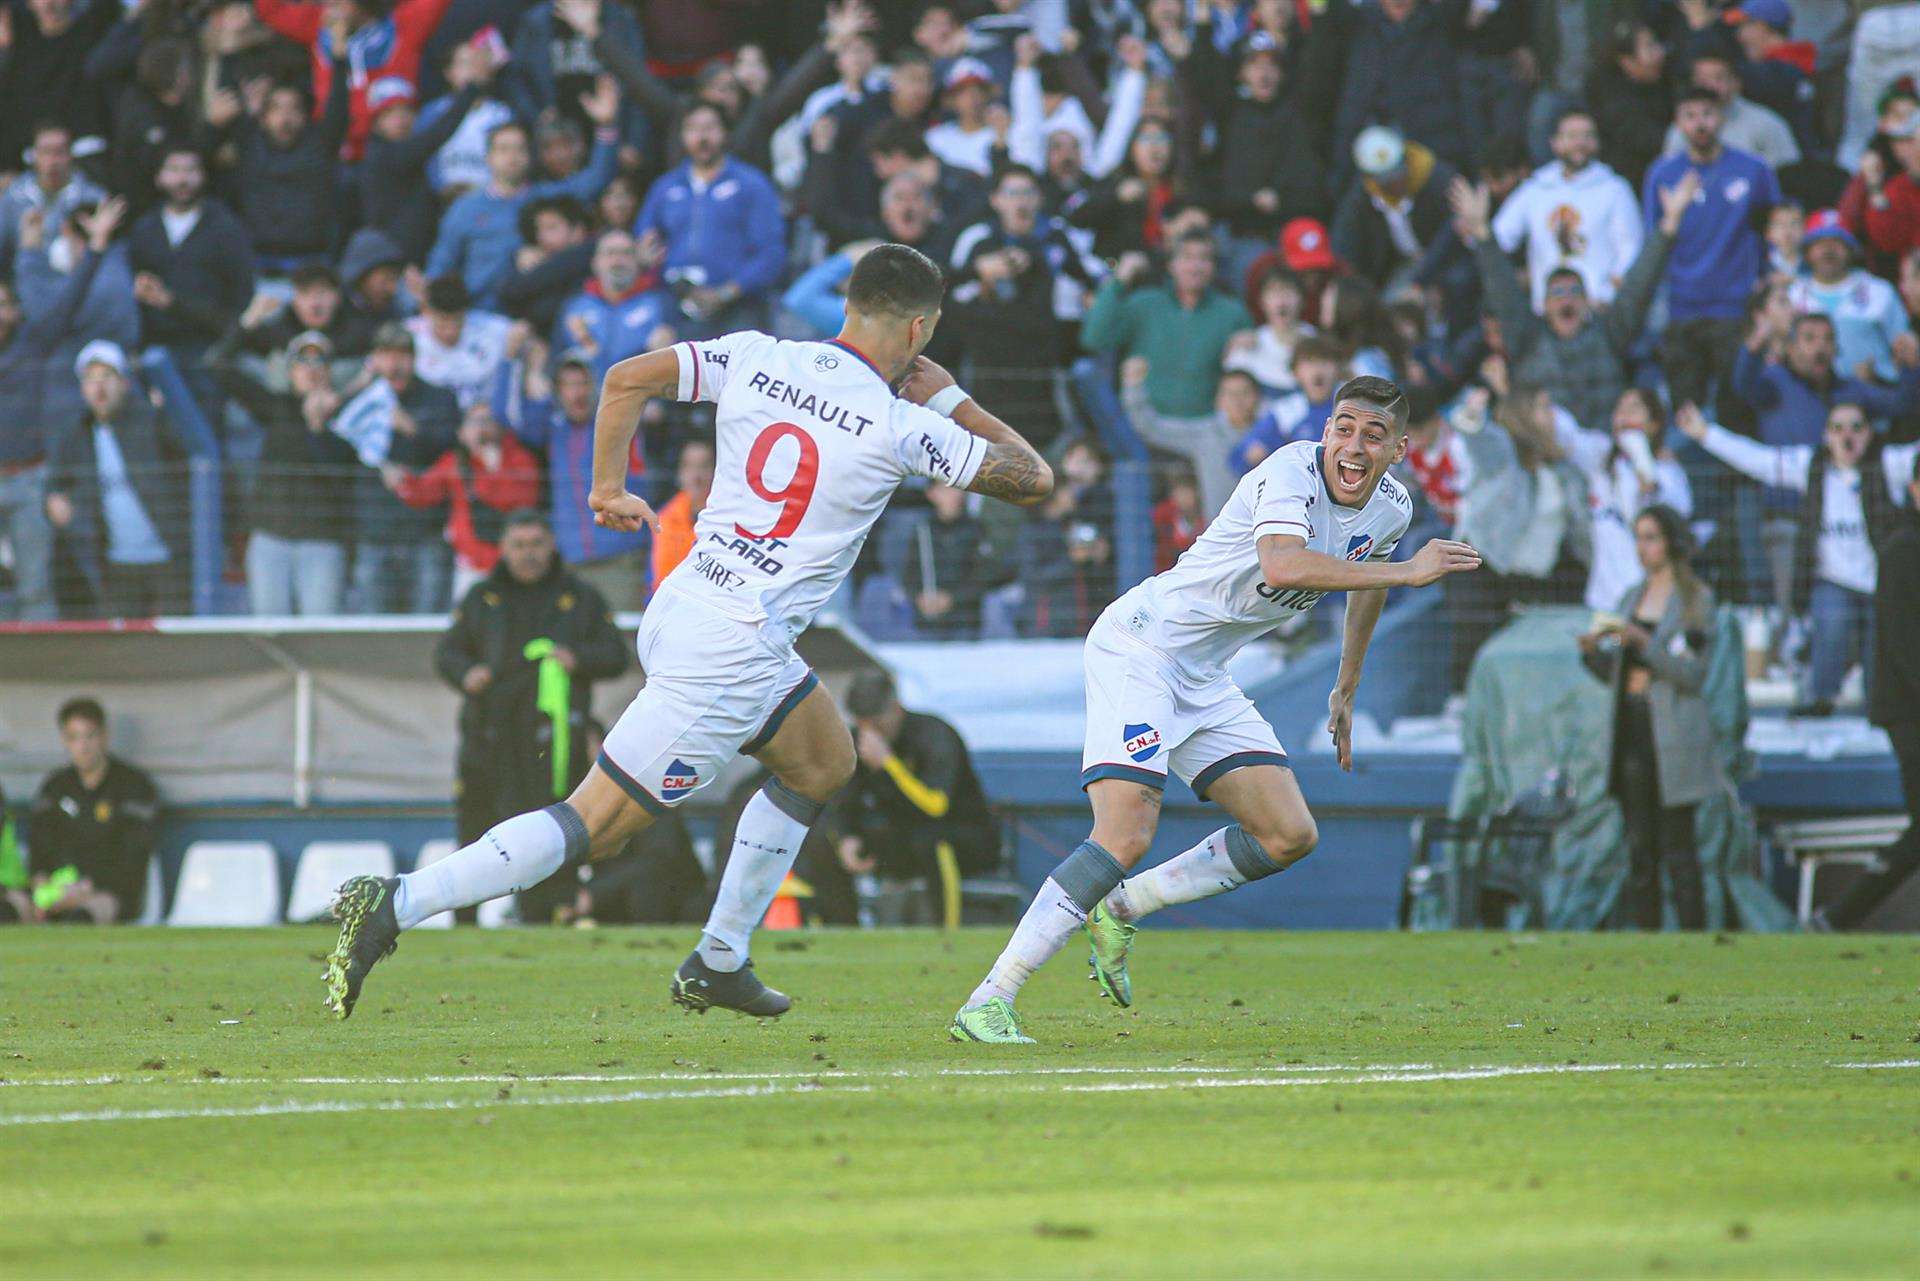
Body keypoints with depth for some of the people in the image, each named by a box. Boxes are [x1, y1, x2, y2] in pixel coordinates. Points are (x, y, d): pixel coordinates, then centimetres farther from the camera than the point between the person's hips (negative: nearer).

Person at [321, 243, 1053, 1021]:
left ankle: (719, 963, 28)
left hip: (681, 608, 8)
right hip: (732, 655, -8)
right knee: (593, 824, -6)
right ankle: (397, 904, -14)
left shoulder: (757, 359, 2)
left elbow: (628, 379, -3)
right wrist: (949, 397, 11)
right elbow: (1031, 477, -2)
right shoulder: (898, 427, -11)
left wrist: (608, 489, 10)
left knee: (826, 763, 26)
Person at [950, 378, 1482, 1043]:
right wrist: (1407, 571, -36)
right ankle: (988, 1002, -19)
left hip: (1205, 678, 8)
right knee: (1126, 838, -22)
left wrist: (1346, 692, 33)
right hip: (1139, 647, -8)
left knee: (1290, 837, 0)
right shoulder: (1291, 472, -21)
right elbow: (1282, 566, -41)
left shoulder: (1391, 507, 4)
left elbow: (1366, 580, 28)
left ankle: (1120, 907, 14)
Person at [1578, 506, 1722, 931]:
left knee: (1677, 845, -8)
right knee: (1640, 847, 4)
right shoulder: (1632, 598, 15)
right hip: (1631, 729, 6)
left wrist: (1643, 641, -21)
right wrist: (1592, 651, -3)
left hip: (1673, 735, -6)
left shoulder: (1696, 600, -3)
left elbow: (1692, 674, -12)